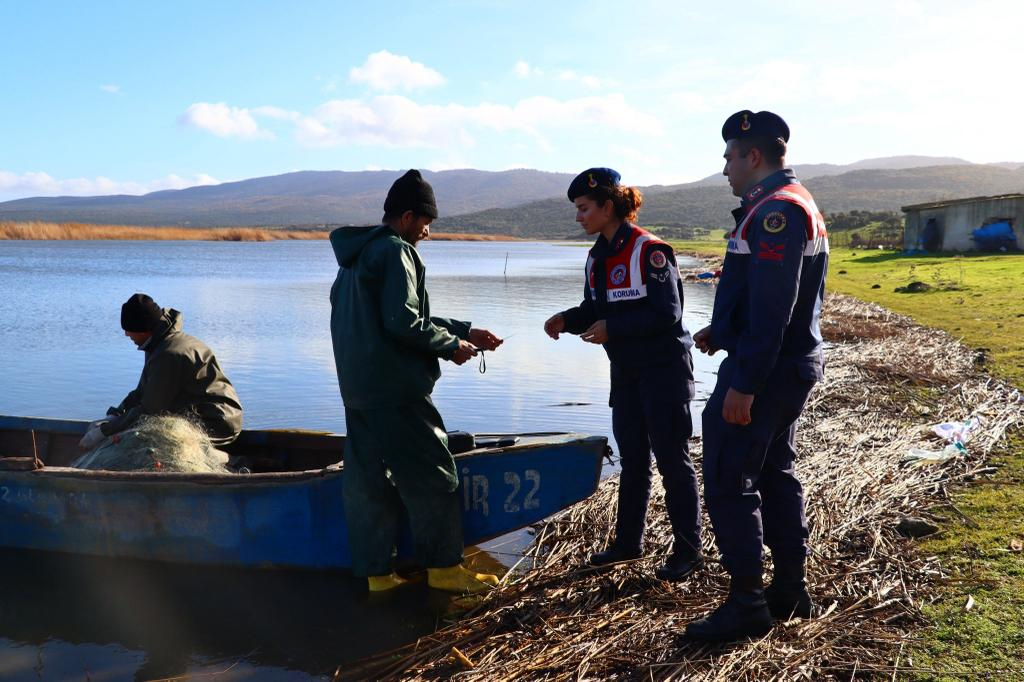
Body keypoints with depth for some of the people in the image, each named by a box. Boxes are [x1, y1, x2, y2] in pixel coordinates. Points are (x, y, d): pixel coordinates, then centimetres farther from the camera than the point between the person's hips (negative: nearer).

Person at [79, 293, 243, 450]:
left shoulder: (168, 355, -23)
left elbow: (149, 410, -19)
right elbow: (142, 393, 15)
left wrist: (104, 431, -11)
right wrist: (113, 417, 3)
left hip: (217, 423, -11)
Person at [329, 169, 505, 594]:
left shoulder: (358, 253, 19)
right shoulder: (395, 251, -11)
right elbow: (404, 323, -20)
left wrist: (463, 331, 19)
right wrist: (451, 345, -6)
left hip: (358, 388, 10)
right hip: (395, 388, -10)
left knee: (368, 478, 11)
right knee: (431, 475, 2)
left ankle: (375, 571, 19)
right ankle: (444, 567, 11)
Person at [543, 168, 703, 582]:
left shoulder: (649, 251, -17)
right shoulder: (597, 257, 7)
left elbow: (667, 314, -21)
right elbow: (595, 310, 13)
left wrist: (612, 328, -22)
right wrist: (566, 320, -6)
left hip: (664, 368, -8)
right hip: (625, 371, 8)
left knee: (672, 459, 0)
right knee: (632, 459, 16)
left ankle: (687, 552, 13)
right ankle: (628, 541, 29)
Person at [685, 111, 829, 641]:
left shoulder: (774, 210, -18)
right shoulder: (798, 204, 16)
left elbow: (772, 308, -24)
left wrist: (744, 384, -24)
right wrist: (723, 329, 18)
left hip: (764, 369, -11)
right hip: (794, 364, 11)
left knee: (729, 479, -5)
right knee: (775, 472, 17)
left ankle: (746, 603, 3)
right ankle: (789, 588, 26)